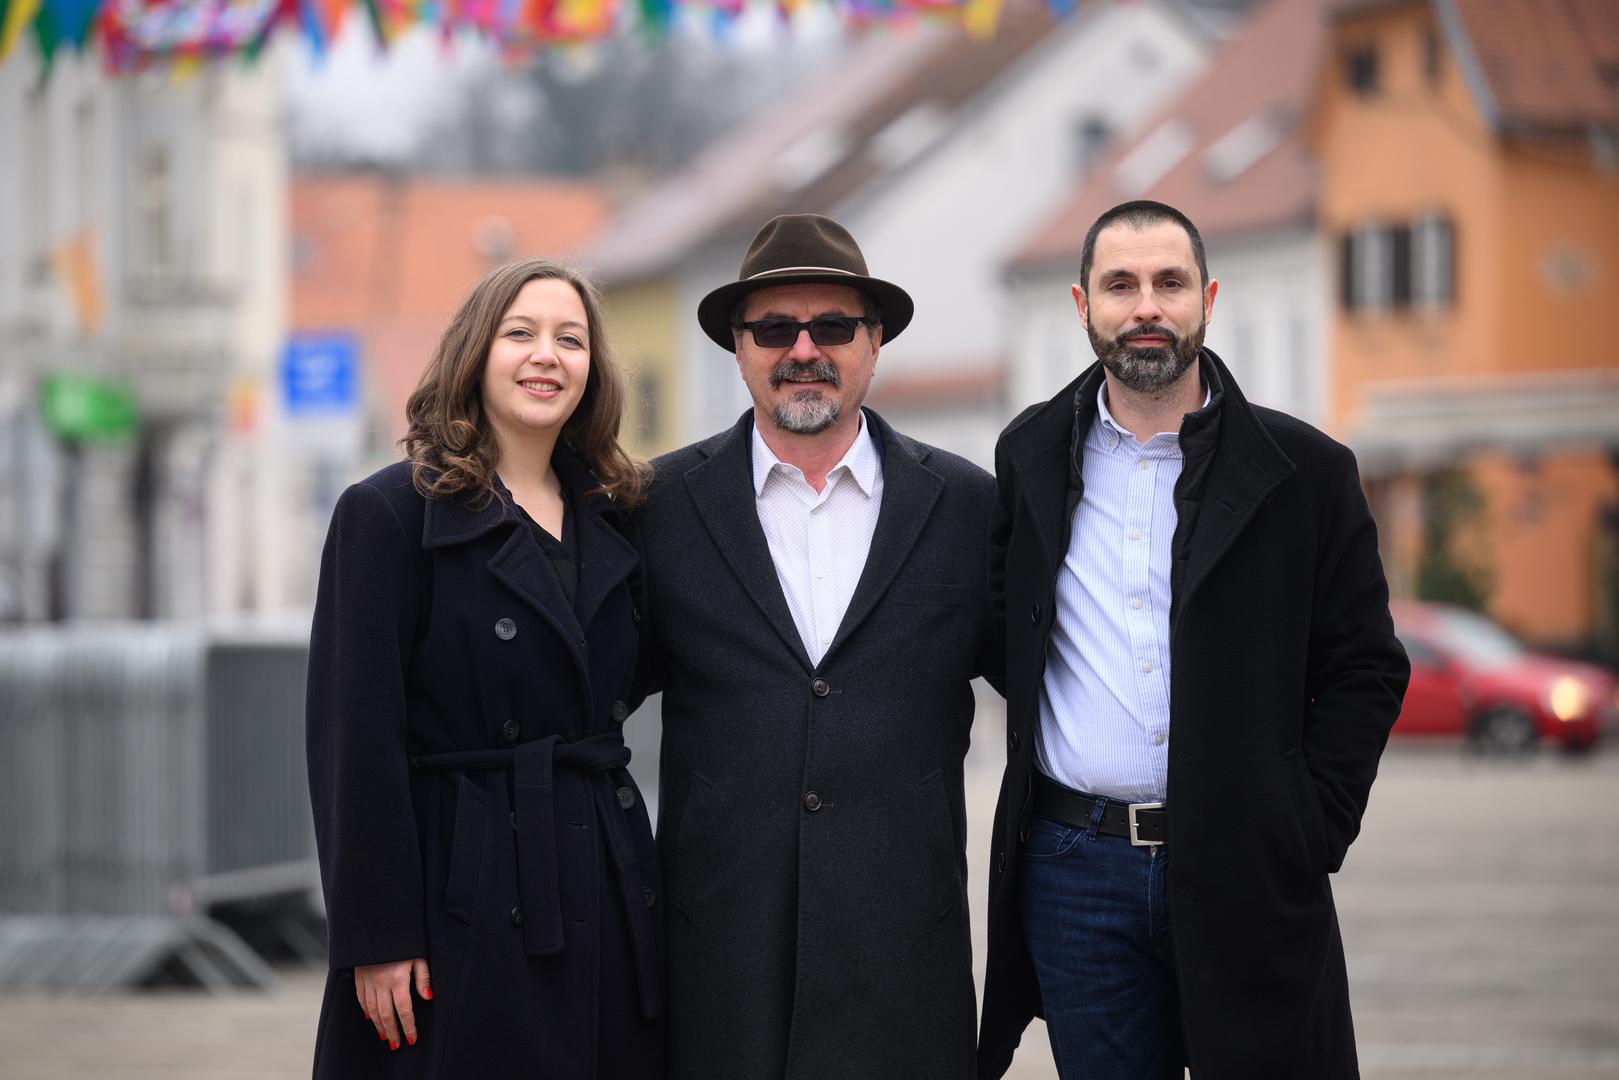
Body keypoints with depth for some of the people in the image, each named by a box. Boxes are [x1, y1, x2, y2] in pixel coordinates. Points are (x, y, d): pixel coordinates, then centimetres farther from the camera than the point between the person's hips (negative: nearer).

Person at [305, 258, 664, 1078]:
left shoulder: (610, 519, 13)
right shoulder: (388, 513, -5)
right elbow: (355, 741, -9)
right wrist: (378, 938, -14)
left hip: (605, 902, 6)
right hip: (466, 906, -5)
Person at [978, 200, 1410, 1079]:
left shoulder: (1304, 471, 1)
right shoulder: (1032, 456, 8)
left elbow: (1363, 668, 2)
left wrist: (1310, 835, -5)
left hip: (1246, 874, -2)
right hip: (1075, 870, 2)